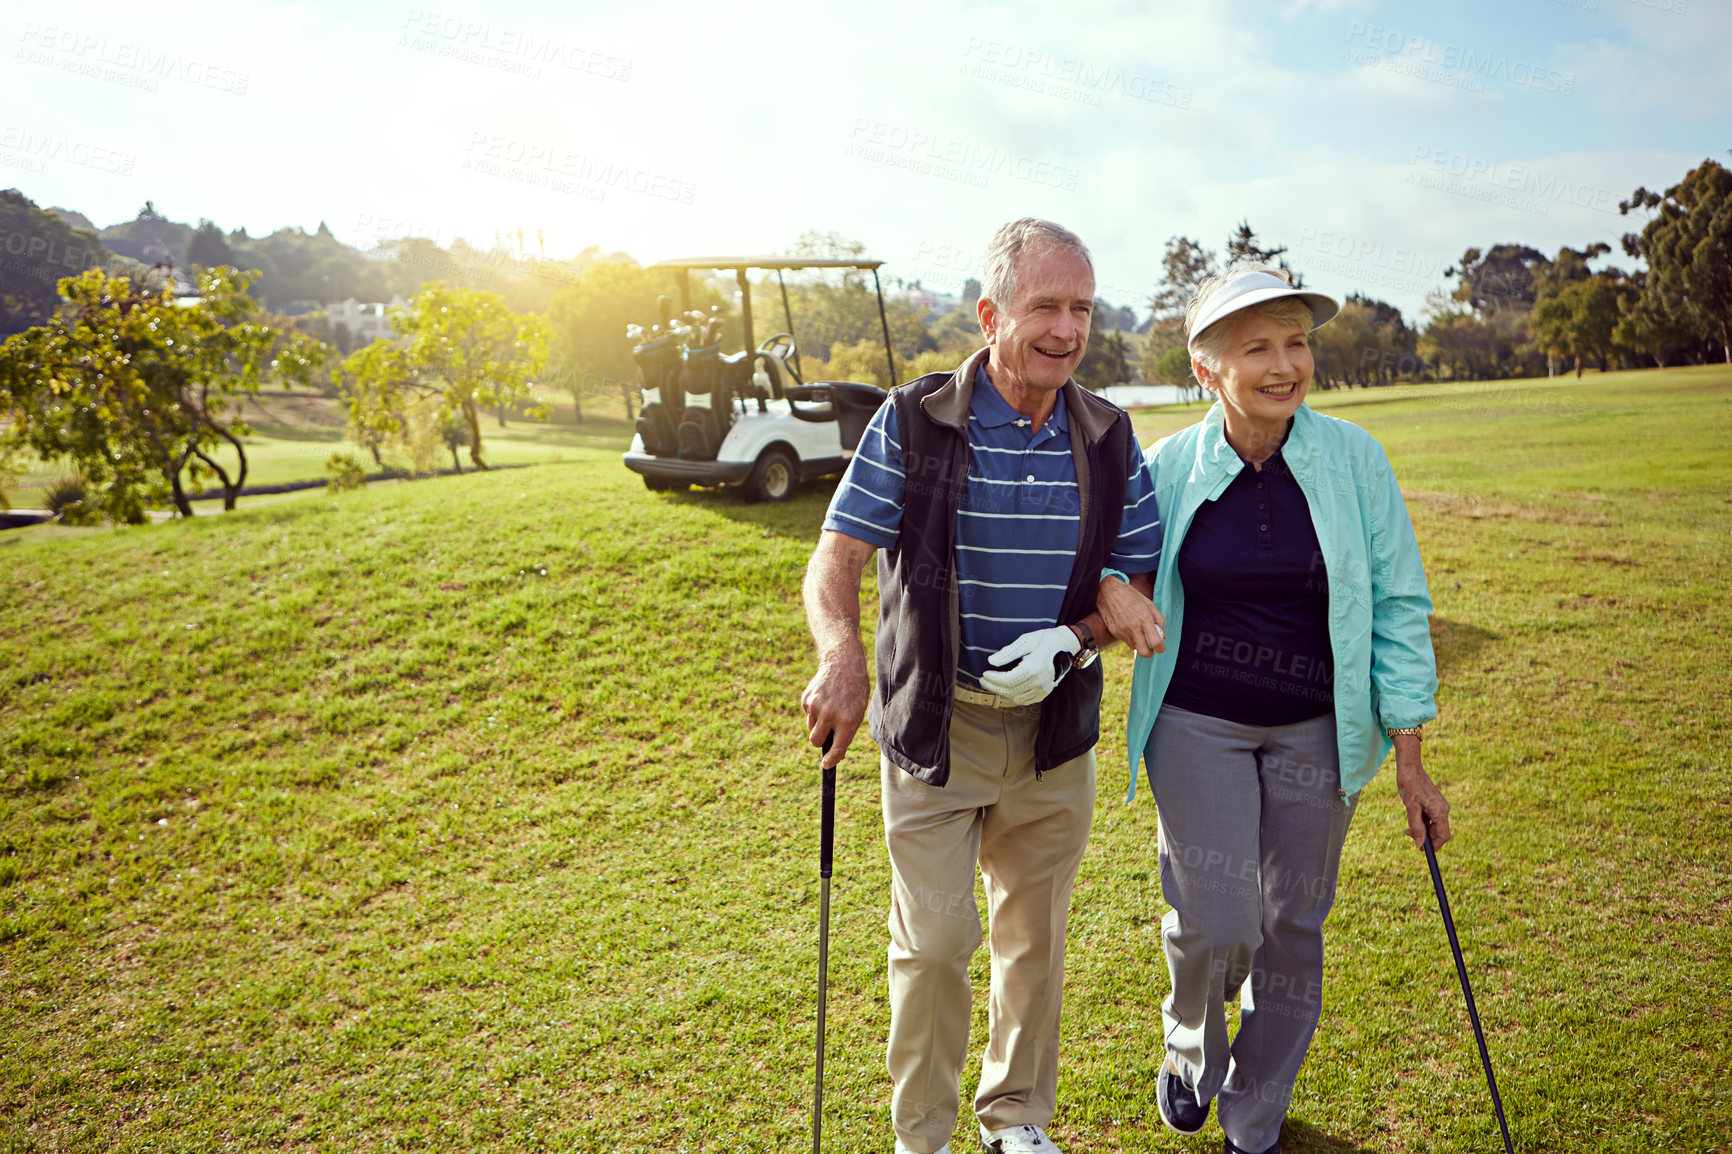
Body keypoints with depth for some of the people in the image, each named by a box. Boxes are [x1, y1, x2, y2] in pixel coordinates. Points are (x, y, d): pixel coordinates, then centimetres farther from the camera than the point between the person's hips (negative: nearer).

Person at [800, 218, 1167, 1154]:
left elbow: (1143, 579, 4)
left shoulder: (1108, 438, -1)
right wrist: (842, 656, -34)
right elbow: (834, 561, -14)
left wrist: (1070, 638, -16)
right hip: (933, 724, -3)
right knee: (932, 940, 1)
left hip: (1054, 726, 3)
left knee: (1035, 935, 16)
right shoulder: (911, 423, -10)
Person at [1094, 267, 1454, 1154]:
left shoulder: (1352, 459, -8)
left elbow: (1397, 606, -2)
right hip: (1197, 724, -1)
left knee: (1292, 930, 10)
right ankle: (1190, 1048, 29)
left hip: (1316, 729, 1)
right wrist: (1107, 585, -16)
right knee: (1216, 924, -8)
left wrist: (1410, 760, -3)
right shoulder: (1168, 468, -8)